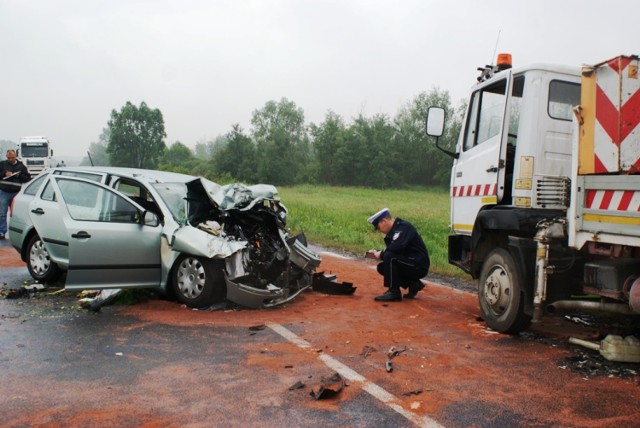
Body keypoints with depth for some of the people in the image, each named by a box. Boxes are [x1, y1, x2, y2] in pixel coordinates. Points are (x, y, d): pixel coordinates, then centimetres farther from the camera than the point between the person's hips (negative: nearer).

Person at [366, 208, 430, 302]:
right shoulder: (393, 231, 14)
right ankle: (413, 284, 7)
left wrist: (381, 254, -15)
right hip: (410, 265, 10)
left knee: (389, 257, -25)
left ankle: (393, 292, -18)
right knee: (382, 267, 6)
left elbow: (396, 247, -30)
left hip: (419, 266, -10)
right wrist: (376, 254, -1)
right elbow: (392, 250, 15)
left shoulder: (404, 227, -14)